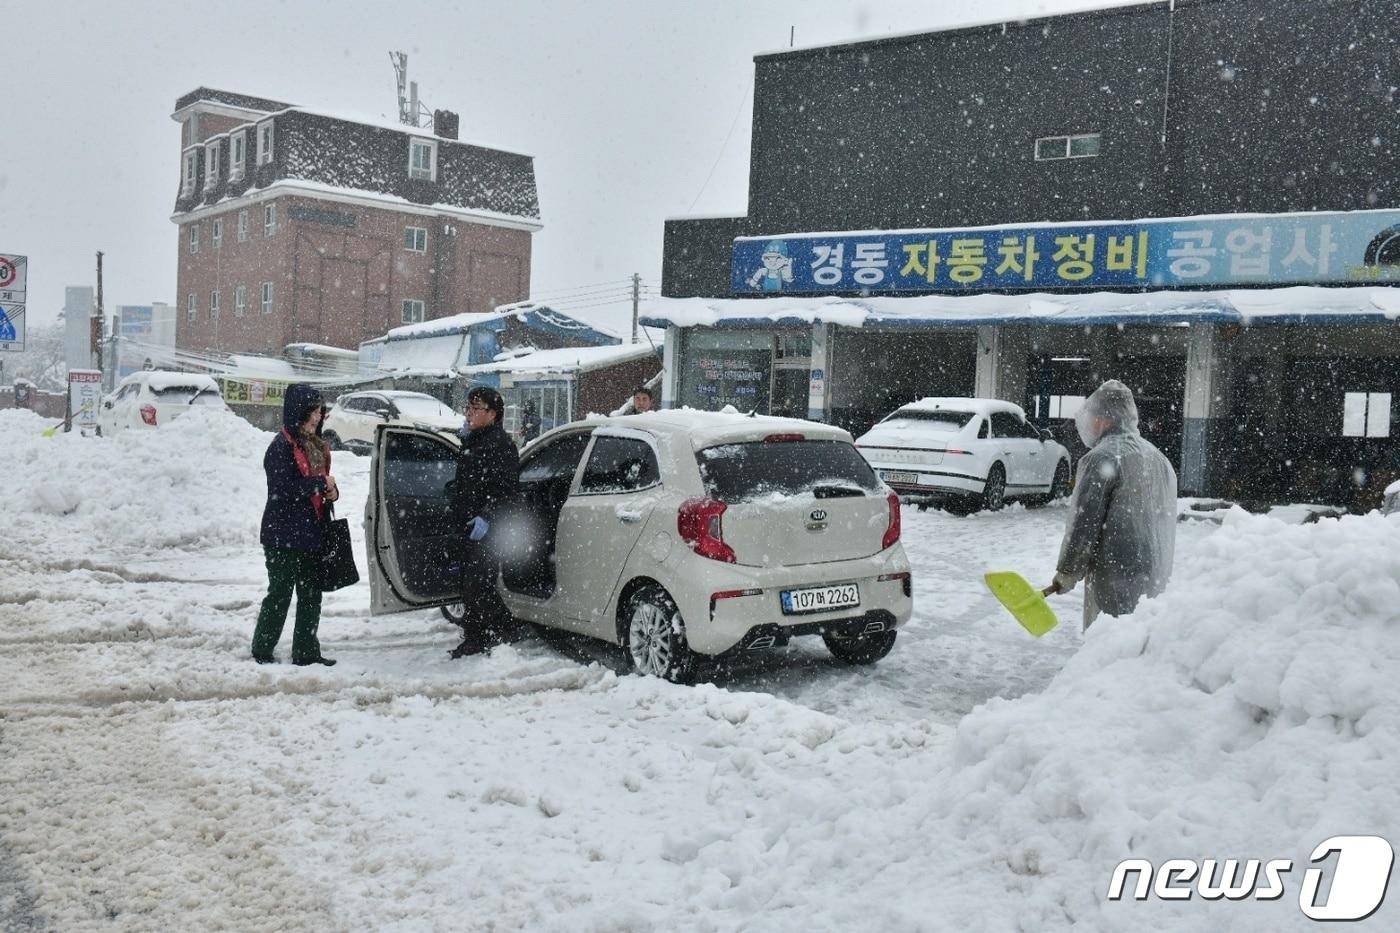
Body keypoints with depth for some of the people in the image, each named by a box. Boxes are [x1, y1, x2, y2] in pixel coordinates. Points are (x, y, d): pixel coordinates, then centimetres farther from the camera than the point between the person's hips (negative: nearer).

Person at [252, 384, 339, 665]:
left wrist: (331, 491, 1)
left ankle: (307, 652, 19)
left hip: (311, 534, 8)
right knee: (280, 593, -1)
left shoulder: (315, 445, 13)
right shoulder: (281, 446, -14)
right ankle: (262, 651, 11)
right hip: (284, 534, -8)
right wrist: (322, 484, -15)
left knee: (311, 595, 11)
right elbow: (286, 488, -23)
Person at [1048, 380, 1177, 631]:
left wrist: (1067, 570, -6)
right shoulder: (1158, 457, 15)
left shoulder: (1103, 457, -13)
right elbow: (1166, 517, 20)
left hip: (1115, 573, -8)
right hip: (1155, 575, 9)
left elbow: (1085, 521, -14)